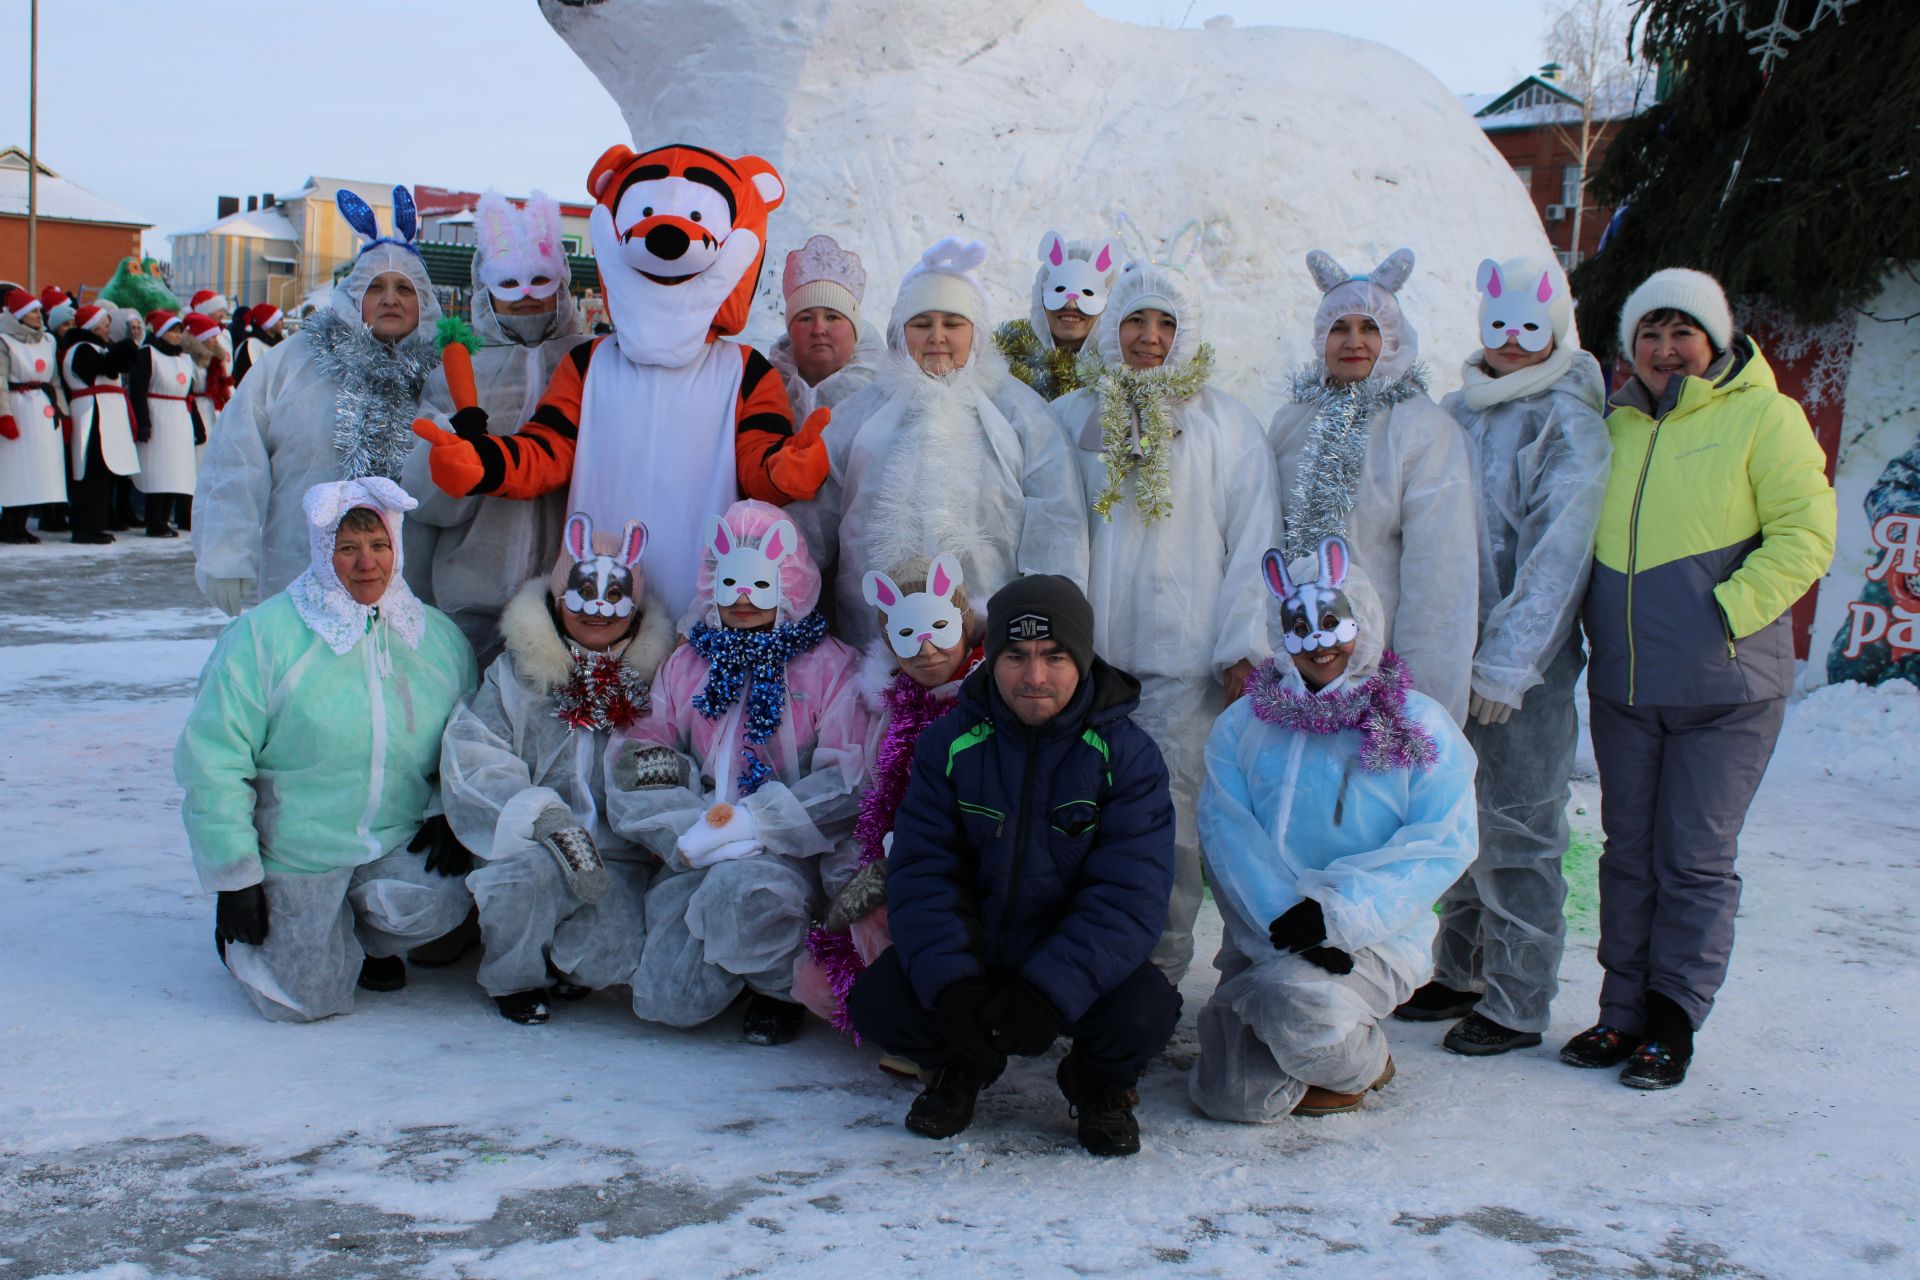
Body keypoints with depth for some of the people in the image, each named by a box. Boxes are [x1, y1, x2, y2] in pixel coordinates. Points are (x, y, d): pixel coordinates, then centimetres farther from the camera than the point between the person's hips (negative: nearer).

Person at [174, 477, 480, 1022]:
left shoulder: (438, 637, 4)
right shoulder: (263, 635, -10)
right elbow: (213, 761, -10)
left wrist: (447, 814, -5)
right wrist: (234, 878, -11)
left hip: (399, 843, 3)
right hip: (294, 850, -3)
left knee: (442, 899, -27)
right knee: (309, 1000, -9)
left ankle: (362, 939, 8)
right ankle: (243, 936, 25)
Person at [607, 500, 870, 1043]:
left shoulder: (829, 664, 4)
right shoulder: (688, 663, 18)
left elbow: (846, 780, -7)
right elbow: (641, 753, 9)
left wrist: (748, 820, -18)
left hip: (791, 849, -3)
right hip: (694, 851, 4)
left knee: (741, 886, -39)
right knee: (668, 1001, -18)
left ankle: (781, 986, -7)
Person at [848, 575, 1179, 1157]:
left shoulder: (1126, 753, -9)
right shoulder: (950, 742, -2)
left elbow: (1129, 893, -17)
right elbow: (921, 871, -7)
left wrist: (1050, 990, -31)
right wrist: (949, 983, -26)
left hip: (1077, 963, -2)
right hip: (970, 952, 2)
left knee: (1145, 1011, -31)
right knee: (875, 1001, -23)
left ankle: (1100, 1081, 8)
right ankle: (961, 1067, 13)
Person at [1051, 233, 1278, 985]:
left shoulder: (1226, 424, 7)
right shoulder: (1073, 416, 12)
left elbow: (1253, 543, 5)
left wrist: (1245, 648, -1)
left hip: (1184, 655, -2)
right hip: (1086, 651, 2)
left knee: (1170, 817, -4)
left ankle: (1161, 970, 7)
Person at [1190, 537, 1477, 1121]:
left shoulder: (1419, 725, 0)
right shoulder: (1243, 724, 7)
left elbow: (1441, 844, -9)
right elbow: (1226, 832, -4)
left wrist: (1338, 913, -21)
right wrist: (1287, 920, -21)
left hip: (1376, 936, -3)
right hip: (1263, 937, 3)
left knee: (1297, 1002, -34)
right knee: (1230, 1096, -12)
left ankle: (1360, 1065, 3)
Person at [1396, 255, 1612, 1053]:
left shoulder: (1569, 425, -7)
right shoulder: (1457, 413, 12)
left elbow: (1554, 555, -13)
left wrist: (1506, 664, -17)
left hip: (1524, 670, -6)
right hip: (1444, 657, 6)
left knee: (1515, 835, -1)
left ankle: (1517, 1006, 10)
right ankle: (1460, 973, 28)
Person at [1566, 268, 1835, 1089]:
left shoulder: (1763, 417, -3)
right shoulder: (1618, 427, 12)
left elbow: (1804, 537, -8)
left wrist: (1727, 613, -16)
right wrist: (1601, 622, 7)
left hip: (1724, 687, -5)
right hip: (1622, 685, 5)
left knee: (1695, 860, 1)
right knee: (1629, 853, 10)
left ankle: (1673, 1021, 12)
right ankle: (1624, 1011, 20)